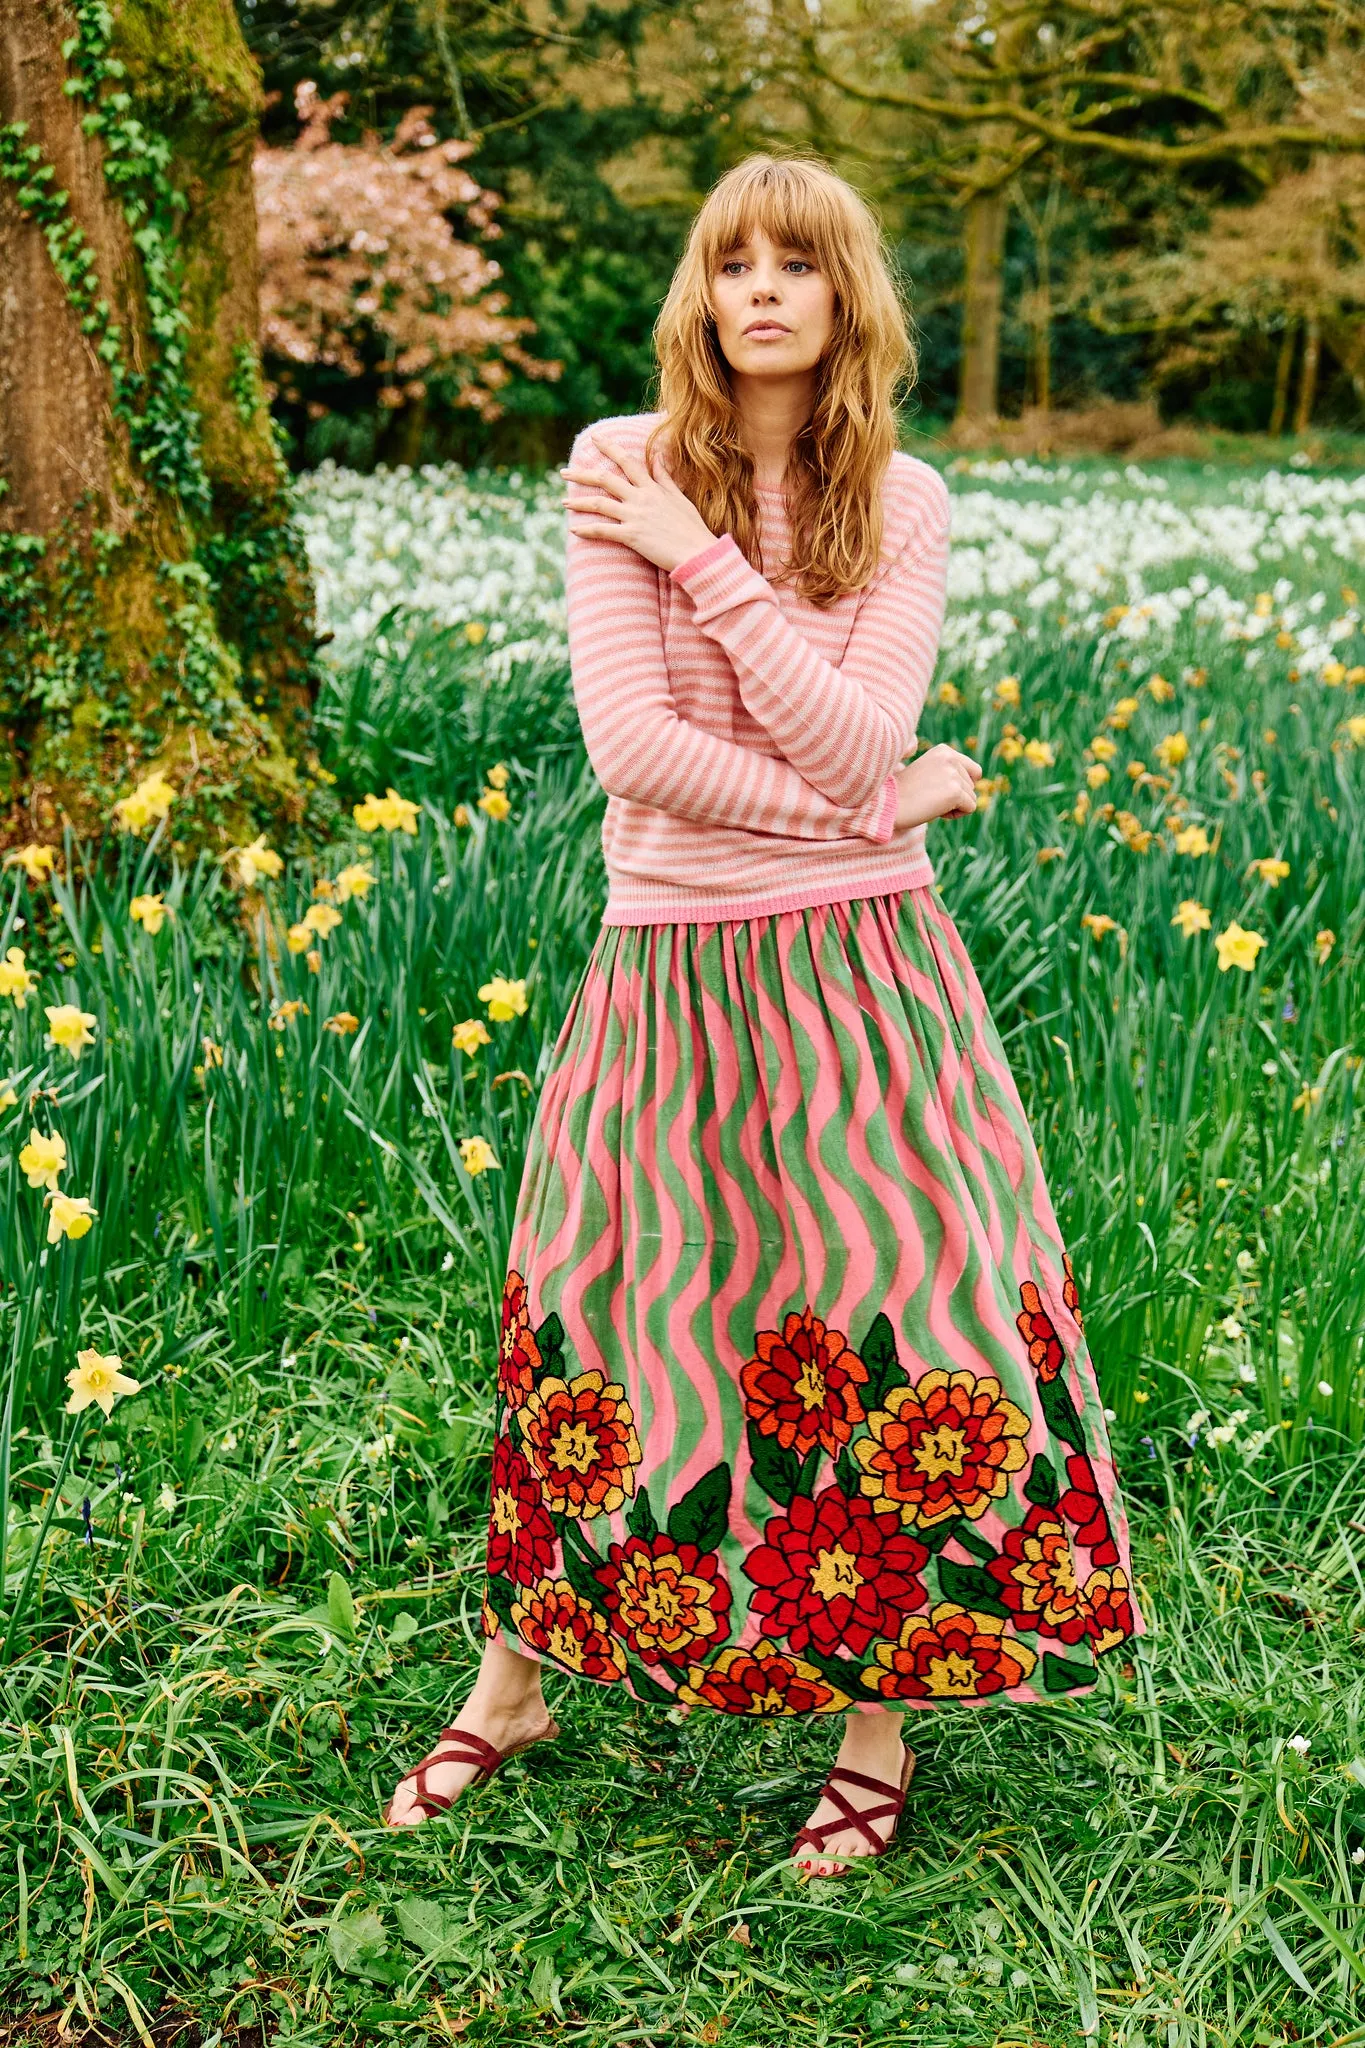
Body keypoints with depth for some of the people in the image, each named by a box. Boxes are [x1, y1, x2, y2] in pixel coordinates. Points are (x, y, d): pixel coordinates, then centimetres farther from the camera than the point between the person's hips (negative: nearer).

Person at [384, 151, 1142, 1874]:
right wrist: (872, 807, -10)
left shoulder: (904, 503, 2)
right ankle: (513, 1684, 30)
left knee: (886, 1318, 3)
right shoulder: (621, 466, -2)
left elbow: (859, 738, -11)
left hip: (862, 967, 1)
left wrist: (707, 563, -14)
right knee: (614, 1325, 9)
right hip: (670, 960, 0)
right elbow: (632, 745, -12)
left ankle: (878, 1723, 22)